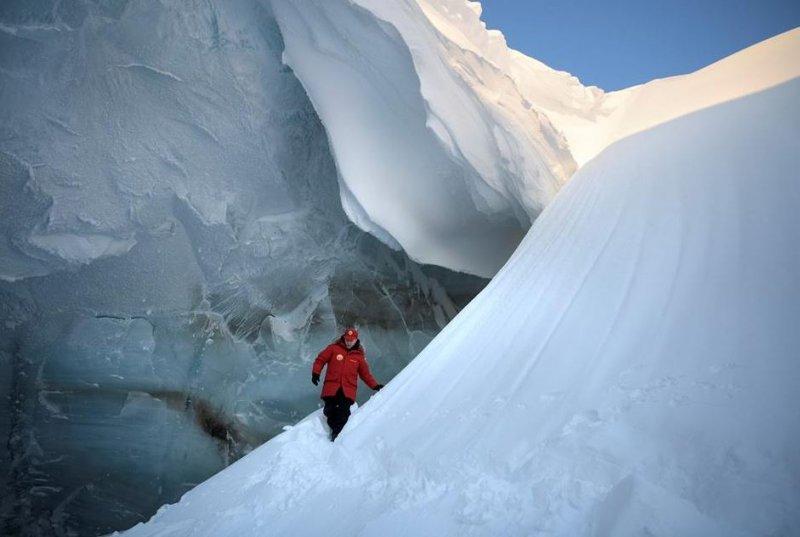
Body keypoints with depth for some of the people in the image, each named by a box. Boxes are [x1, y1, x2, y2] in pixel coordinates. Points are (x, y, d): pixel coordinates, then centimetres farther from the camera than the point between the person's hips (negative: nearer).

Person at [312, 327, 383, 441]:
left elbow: (365, 373, 18)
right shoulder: (334, 348, 8)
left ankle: (337, 435, -10)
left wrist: (375, 386, 9)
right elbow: (320, 359, 11)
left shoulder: (359, 355, 13)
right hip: (331, 387, 0)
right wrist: (316, 373, -4)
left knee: (343, 413, -13)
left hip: (348, 390, 0)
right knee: (330, 410, -4)